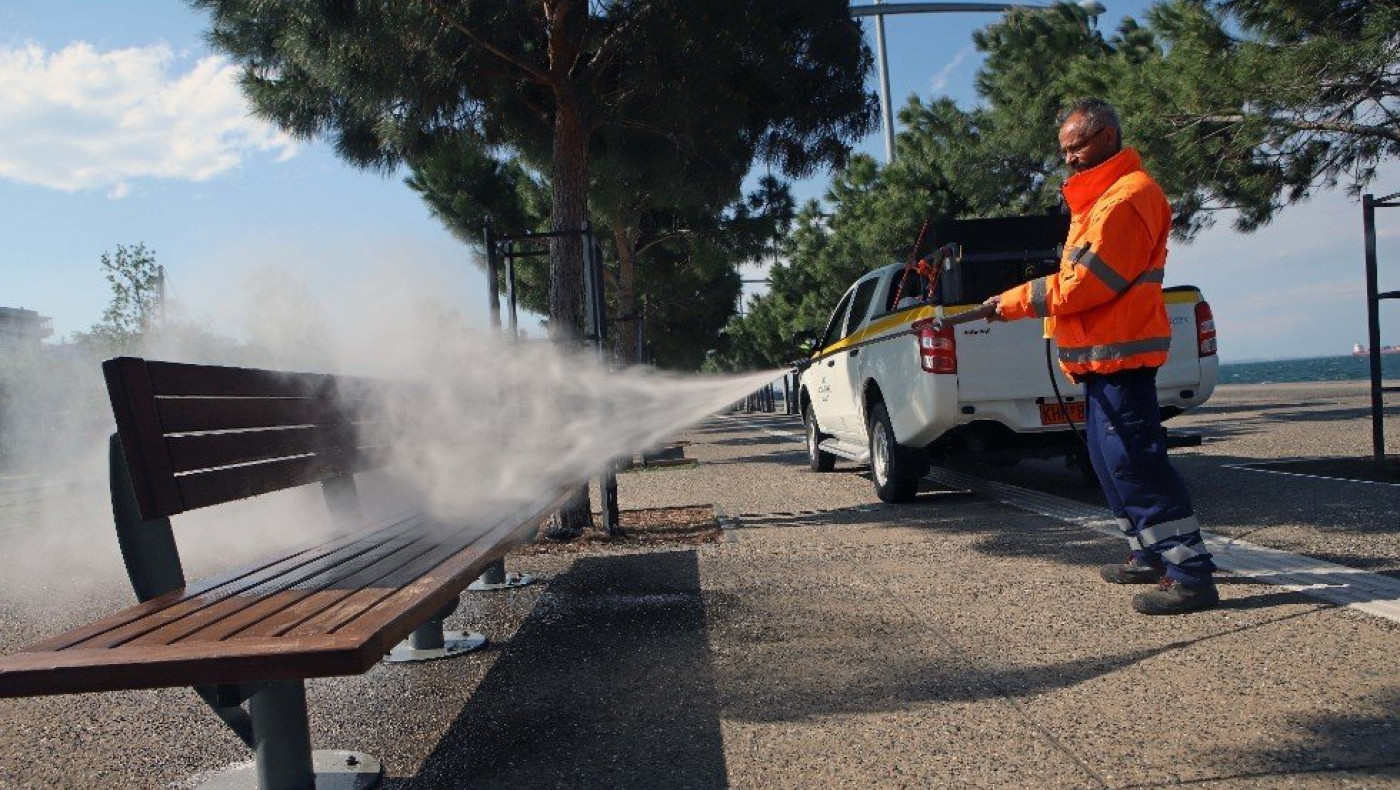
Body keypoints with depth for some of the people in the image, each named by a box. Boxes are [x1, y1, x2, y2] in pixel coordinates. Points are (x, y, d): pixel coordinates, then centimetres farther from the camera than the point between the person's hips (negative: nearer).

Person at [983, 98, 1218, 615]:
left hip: (1118, 355, -11)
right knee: (1113, 460, 15)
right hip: (1101, 355, 11)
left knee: (1135, 462, -12)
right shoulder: (1101, 197, 21)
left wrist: (1015, 302, -12)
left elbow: (1086, 284, -20)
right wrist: (1018, 301, 6)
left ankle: (1192, 573, -7)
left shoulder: (1126, 197, -14)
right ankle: (1151, 555, 26)